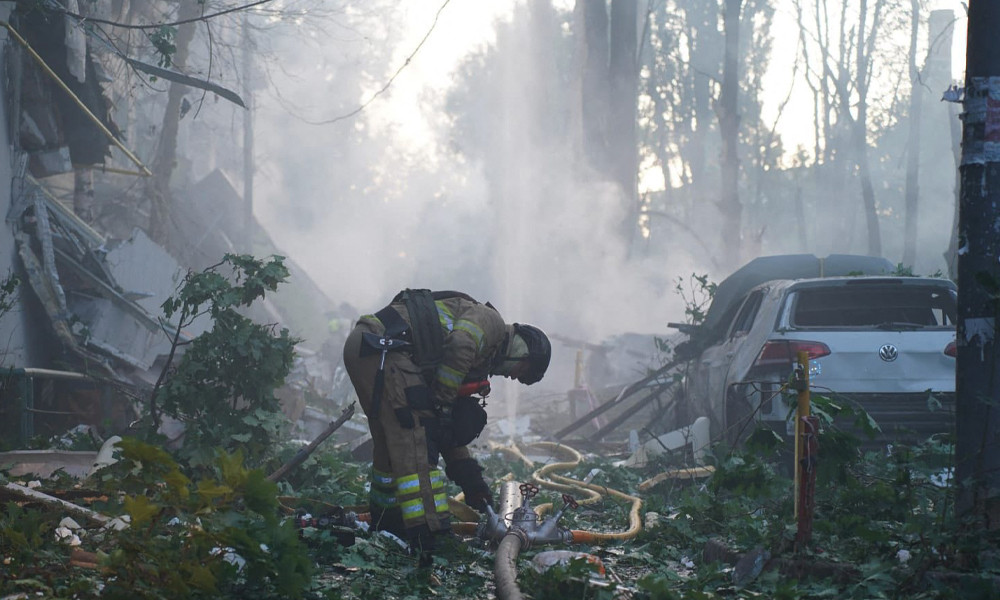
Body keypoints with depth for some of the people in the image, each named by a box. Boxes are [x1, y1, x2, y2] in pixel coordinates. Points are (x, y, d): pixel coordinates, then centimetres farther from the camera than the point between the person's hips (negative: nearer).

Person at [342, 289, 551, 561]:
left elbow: (451, 429, 34)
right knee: (413, 443, -11)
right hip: (383, 346, -10)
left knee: (391, 441, 22)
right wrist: (442, 403, -11)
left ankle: (385, 527, 34)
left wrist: (470, 479, 32)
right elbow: (459, 345, -18)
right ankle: (428, 535, -16)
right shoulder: (490, 320, 5)